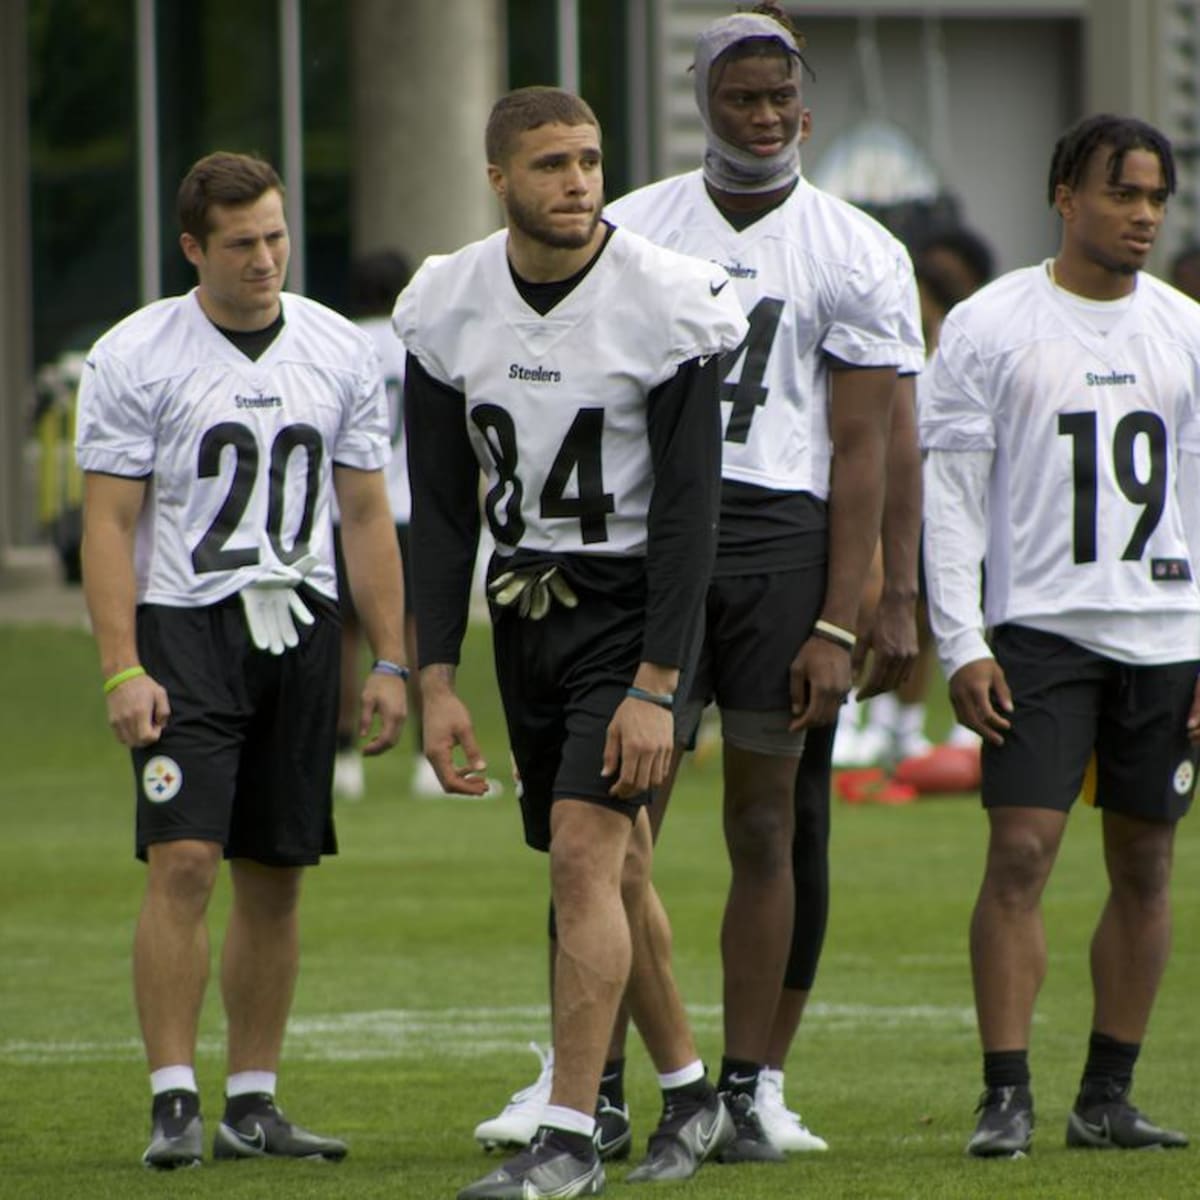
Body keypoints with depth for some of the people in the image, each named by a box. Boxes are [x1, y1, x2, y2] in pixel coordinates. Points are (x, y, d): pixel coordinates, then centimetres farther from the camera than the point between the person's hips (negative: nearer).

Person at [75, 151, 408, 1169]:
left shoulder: (341, 352, 8)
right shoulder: (135, 356, -3)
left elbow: (367, 517, 12)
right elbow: (109, 523, -4)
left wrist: (392, 664, 7)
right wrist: (122, 671, -12)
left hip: (302, 627, 4)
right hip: (185, 626, -4)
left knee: (277, 876, 5)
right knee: (184, 861, -14)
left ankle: (253, 1103, 12)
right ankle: (173, 1102, -11)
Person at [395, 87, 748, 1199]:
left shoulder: (662, 305, -16)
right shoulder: (447, 309, -3)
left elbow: (688, 511, -15)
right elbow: (440, 510, 3)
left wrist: (656, 687, -20)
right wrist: (437, 681, -2)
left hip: (630, 604, -5)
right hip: (525, 606, 5)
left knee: (583, 855, -16)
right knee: (613, 868, 14)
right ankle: (688, 1095, 31)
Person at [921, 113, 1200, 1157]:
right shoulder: (989, 327, 0)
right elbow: (948, 493, -1)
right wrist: (961, 645, -9)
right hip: (1038, 628, -4)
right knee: (1021, 851, -13)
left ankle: (1108, 1097, 14)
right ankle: (1006, 1097, -10)